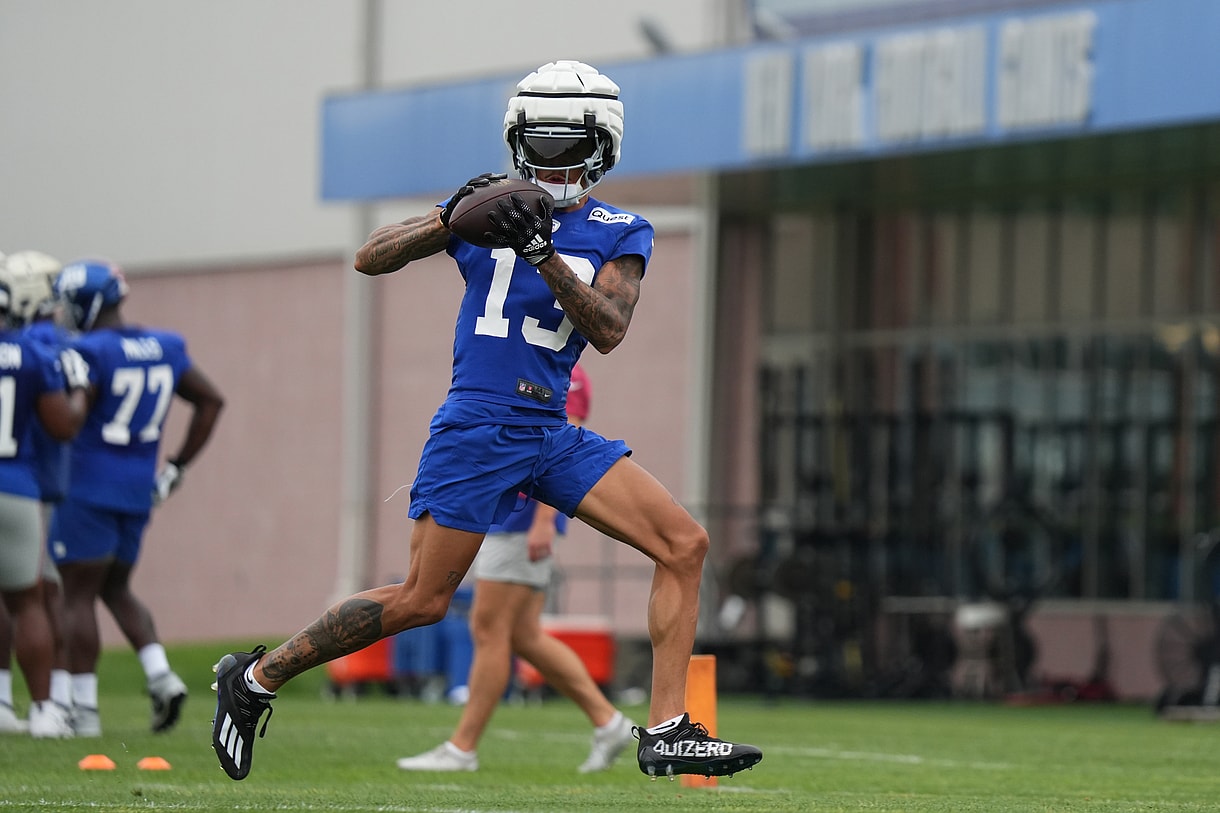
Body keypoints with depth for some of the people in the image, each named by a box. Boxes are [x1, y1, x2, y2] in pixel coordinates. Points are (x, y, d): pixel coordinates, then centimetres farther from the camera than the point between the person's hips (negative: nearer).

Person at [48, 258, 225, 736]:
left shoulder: (90, 353, -15)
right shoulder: (165, 349, 7)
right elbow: (211, 401, 14)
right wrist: (178, 468, 18)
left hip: (89, 488, -7)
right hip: (139, 491, 7)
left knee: (78, 594, 1)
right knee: (116, 590, 19)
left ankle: (84, 707, -1)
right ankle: (160, 675, 0)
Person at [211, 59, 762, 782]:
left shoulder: (620, 234, 7)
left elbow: (609, 330, -10)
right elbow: (371, 259, 0)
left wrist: (542, 252, -21)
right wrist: (452, 219, -15)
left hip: (552, 433, 4)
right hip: (478, 427, -4)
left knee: (685, 545, -8)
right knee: (422, 600, -6)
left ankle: (668, 734, -8)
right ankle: (256, 677, 10)